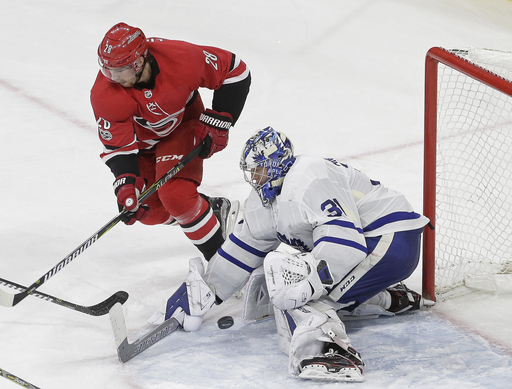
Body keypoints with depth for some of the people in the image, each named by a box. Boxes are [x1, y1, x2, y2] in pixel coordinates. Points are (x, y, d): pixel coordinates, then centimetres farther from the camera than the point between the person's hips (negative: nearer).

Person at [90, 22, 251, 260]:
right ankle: (214, 208, 20)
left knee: (176, 196, -23)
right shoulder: (105, 94, -31)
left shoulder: (181, 59, -36)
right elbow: (118, 145, -22)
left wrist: (217, 123, -21)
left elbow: (235, 71, -21)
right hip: (141, 137, 3)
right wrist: (126, 187, -35)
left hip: (182, 126, -3)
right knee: (149, 209, -2)